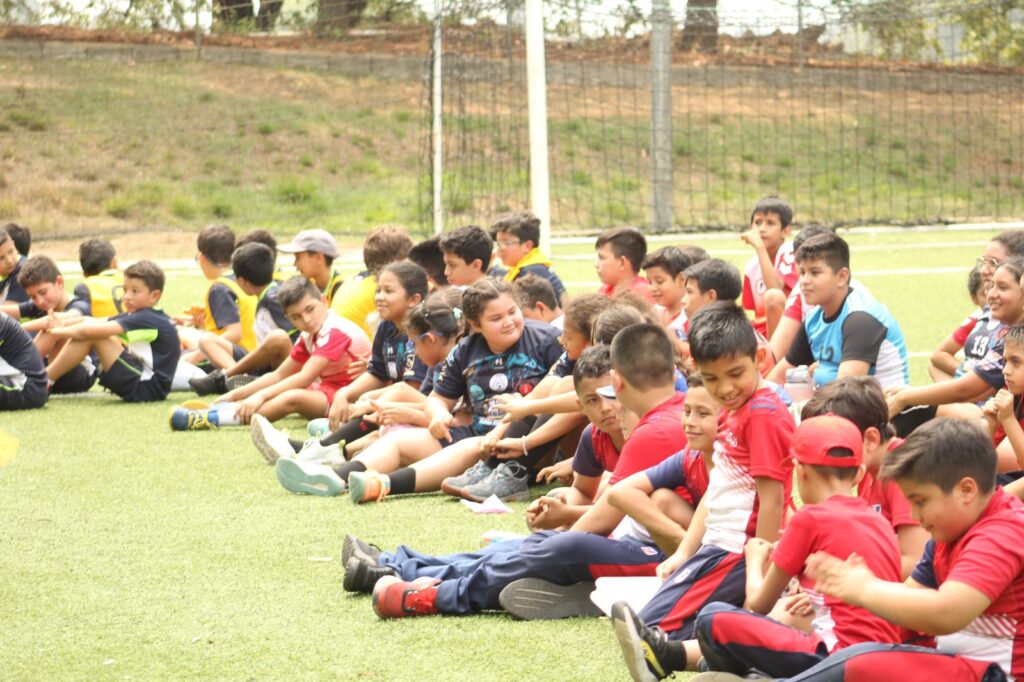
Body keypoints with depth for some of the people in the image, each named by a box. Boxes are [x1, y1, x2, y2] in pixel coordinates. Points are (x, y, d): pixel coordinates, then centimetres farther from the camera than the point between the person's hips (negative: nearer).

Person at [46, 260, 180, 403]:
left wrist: (59, 331, -11)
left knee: (91, 332, -16)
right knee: (89, 324, 6)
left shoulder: (148, 320, -16)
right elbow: (91, 323, 7)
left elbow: (93, 331, -24)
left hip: (146, 389, -10)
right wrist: (61, 323, -8)